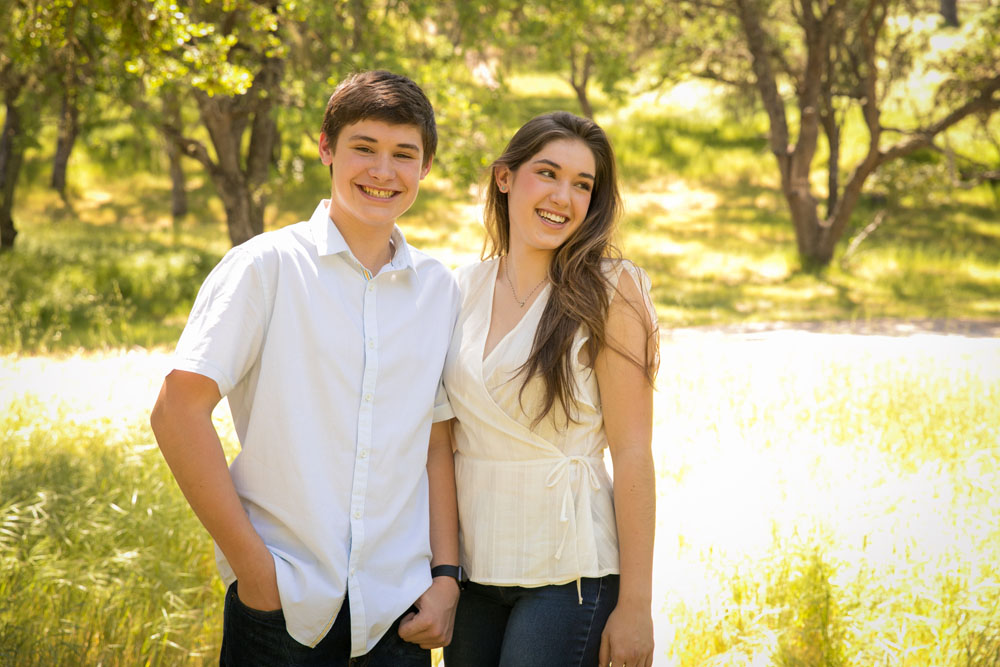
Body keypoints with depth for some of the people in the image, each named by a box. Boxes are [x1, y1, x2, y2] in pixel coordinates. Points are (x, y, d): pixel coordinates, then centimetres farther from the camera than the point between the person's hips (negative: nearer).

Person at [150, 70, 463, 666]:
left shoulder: (440, 290, 8)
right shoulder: (267, 267, -4)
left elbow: (437, 443, 11)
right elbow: (178, 413, -9)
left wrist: (446, 575, 3)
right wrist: (251, 563, -11)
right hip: (281, 597, -3)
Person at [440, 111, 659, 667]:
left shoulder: (609, 292, -7)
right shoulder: (466, 287, 6)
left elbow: (633, 453, -10)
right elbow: (444, 434, 13)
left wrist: (635, 605, -13)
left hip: (568, 571, -5)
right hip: (472, 566, 5)